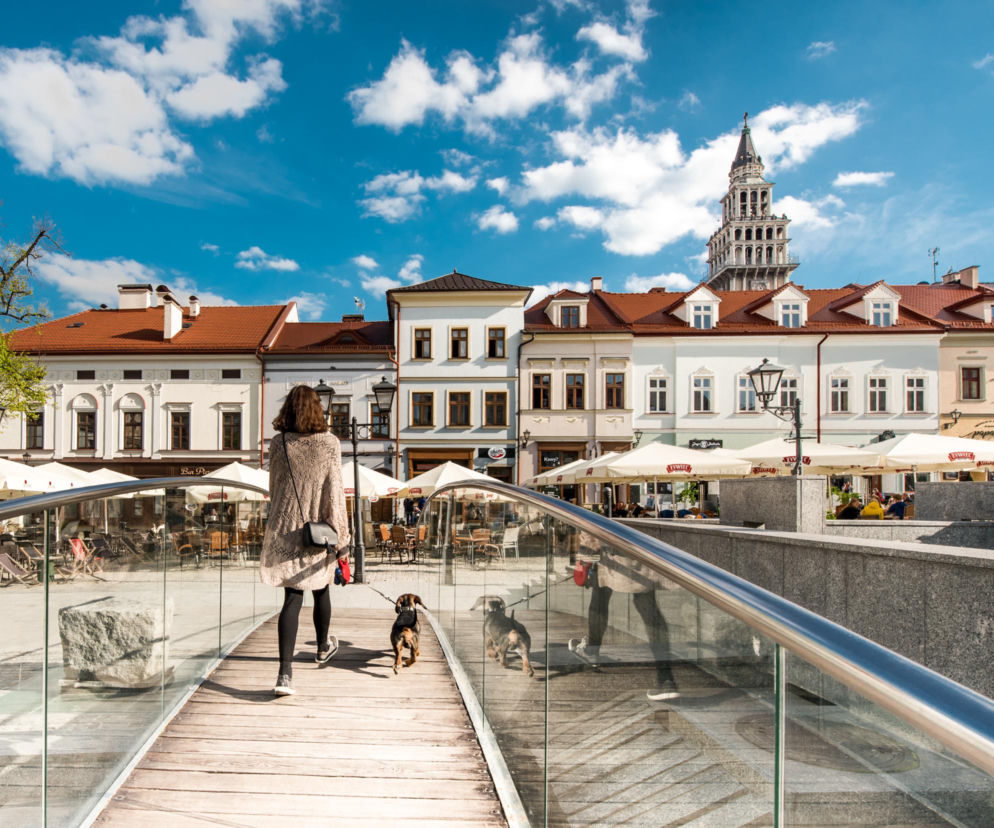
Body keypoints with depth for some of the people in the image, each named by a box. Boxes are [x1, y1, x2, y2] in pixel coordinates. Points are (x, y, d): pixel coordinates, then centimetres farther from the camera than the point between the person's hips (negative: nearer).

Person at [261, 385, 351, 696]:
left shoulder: (278, 444, -2)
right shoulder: (329, 443, -11)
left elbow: (274, 487, 10)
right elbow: (334, 492, -11)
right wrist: (341, 537, -6)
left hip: (285, 530, 2)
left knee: (292, 597, 4)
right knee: (321, 590, 19)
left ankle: (285, 672, -5)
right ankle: (323, 647, 42)